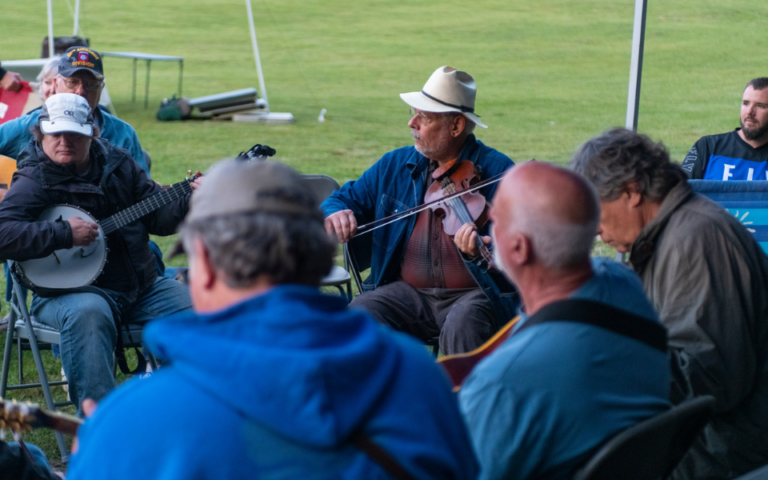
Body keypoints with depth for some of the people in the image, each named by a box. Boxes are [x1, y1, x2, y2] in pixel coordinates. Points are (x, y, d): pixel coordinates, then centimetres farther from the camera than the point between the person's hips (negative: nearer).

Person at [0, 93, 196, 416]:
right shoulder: (35, 182, -6)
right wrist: (64, 234, -26)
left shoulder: (118, 165, 11)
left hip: (140, 286, 6)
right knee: (88, 313, -39)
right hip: (71, 289, -6)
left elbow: (159, 217, 14)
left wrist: (191, 201, -6)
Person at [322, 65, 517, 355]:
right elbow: (347, 198, 19)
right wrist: (335, 213, -6)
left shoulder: (496, 170, -6)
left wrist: (480, 251, -35)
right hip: (410, 292, 4)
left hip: (477, 294, -4)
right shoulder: (395, 165, 9)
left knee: (463, 324, -35)